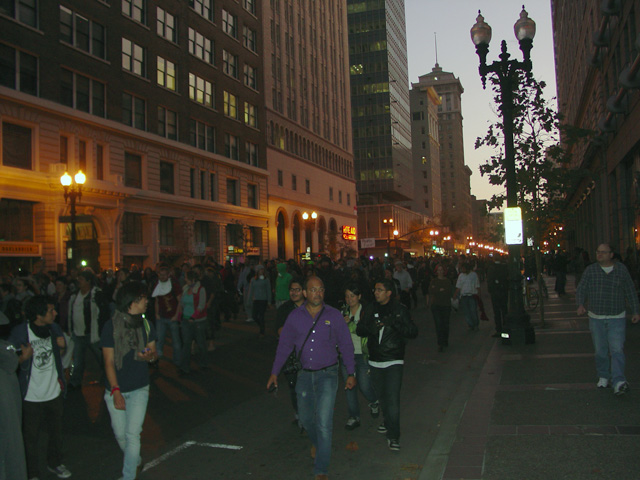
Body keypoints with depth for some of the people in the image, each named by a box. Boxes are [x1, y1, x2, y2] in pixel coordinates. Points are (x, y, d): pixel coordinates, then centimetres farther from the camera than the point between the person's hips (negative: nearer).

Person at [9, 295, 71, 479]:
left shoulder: (54, 328, -2)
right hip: (31, 395, -5)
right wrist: (24, 357, -30)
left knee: (56, 431, 18)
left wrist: (62, 346, -8)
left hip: (54, 391, 5)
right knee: (31, 437, 8)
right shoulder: (19, 333, -17)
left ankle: (54, 463, 41)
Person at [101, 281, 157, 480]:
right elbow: (109, 362, -10)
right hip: (115, 389, -1)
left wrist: (150, 356, -16)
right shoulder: (111, 327, -12)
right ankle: (136, 462, 39)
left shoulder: (146, 325, -1)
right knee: (120, 434, 11)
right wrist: (116, 391, -16)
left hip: (139, 389, 1)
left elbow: (154, 352, 9)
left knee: (132, 434, -8)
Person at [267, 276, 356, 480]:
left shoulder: (334, 315, -5)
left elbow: (346, 345, 2)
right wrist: (274, 372, 6)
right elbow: (284, 345, 7)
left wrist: (351, 373, 1)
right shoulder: (295, 316, -1)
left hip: (327, 374, -3)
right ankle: (317, 443, 48)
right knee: (305, 418, 16)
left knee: (324, 422, -10)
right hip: (304, 374, 3)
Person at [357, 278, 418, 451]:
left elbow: (413, 332, -9)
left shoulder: (400, 310, -5)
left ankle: (393, 436, -4)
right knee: (382, 396, 16)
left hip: (394, 361, -4)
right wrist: (370, 328, -17)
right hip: (375, 361, 4)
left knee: (392, 398, -11)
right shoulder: (371, 309, 4)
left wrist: (394, 323, -24)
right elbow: (359, 330, 5)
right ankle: (388, 422, 40)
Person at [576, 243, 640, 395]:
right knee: (600, 350, 7)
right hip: (596, 317, 1)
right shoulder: (590, 270, 2)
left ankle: (618, 382, -18)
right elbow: (581, 289, -3)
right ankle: (604, 377, 24)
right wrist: (581, 304, -21)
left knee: (617, 349, -12)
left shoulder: (621, 269, 2)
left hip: (617, 317, -1)